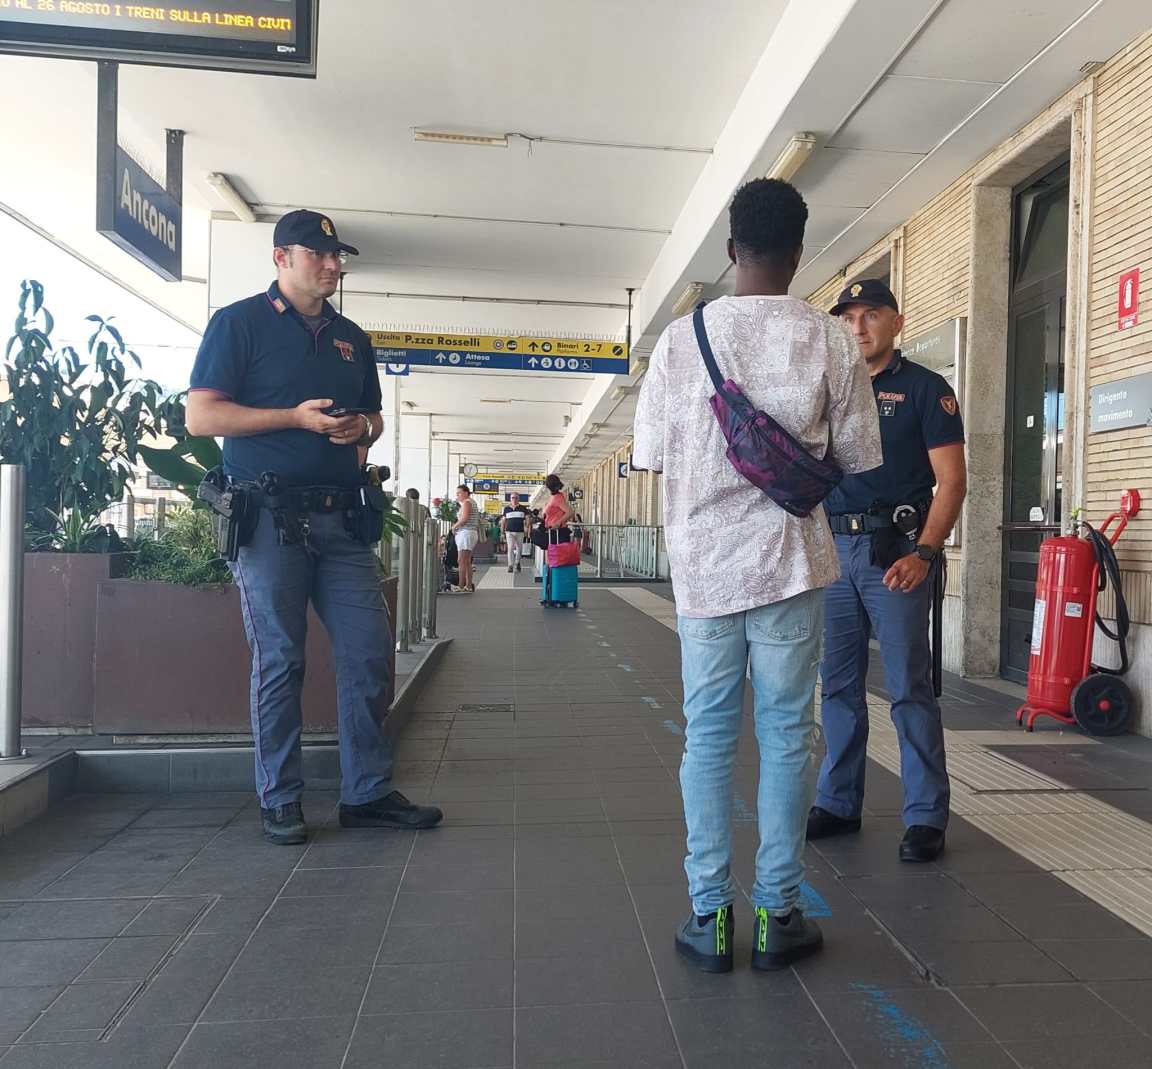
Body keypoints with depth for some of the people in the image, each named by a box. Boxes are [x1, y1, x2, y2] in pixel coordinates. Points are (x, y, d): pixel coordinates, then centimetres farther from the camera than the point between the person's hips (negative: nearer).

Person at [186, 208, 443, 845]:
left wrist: (363, 429, 1)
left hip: (341, 518, 5)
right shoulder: (239, 323, 2)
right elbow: (201, 417, -5)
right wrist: (297, 417, -13)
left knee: (369, 653, 2)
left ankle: (366, 794, 14)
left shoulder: (351, 338, 19)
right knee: (279, 661, 1)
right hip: (270, 518, -5)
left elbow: (372, 416, 26)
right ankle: (280, 801, 15)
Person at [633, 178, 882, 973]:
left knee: (709, 735, 9)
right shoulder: (830, 340, -3)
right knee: (787, 733, 8)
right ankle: (778, 914, 17)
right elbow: (857, 458, 2)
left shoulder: (682, 337, -2)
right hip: (791, 560, 0)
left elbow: (654, 455, 1)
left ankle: (710, 916, 14)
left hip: (704, 562, 1)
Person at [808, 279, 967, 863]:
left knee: (909, 687, -2)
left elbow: (952, 480, -5)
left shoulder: (925, 388, 1)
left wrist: (922, 553, -18)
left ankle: (927, 815, 9)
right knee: (839, 684, 10)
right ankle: (838, 803, 21)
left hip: (895, 550, -5)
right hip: (832, 550, 5)